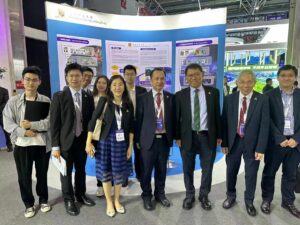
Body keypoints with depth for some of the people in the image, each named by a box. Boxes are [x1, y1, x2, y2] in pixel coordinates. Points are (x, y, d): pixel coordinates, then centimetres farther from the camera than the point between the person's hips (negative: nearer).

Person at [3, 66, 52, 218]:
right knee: (24, 177, 12)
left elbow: (49, 122, -11)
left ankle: (43, 200, 37)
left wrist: (30, 125, -19)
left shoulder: (46, 101, -3)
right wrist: (24, 132, -19)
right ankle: (29, 204, 34)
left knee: (42, 174, 15)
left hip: (42, 145, -1)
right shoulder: (13, 101, 0)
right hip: (21, 145, 1)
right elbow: (7, 124, -6)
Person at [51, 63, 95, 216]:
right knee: (66, 172, 11)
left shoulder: (88, 97, 2)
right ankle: (69, 200, 31)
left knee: (81, 170, 17)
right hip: (66, 141, -3)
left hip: (82, 140, 3)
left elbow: (90, 120, 5)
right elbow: (54, 122, -9)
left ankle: (80, 194, 38)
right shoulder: (59, 96, -7)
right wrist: (55, 146, -11)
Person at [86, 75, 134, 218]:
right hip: (105, 141, -1)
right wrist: (88, 143, -12)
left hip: (121, 142, 2)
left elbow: (131, 127, 3)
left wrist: (130, 146, 2)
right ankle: (109, 202, 29)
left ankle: (117, 201, 34)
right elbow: (93, 121, -9)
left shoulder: (128, 104, 0)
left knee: (119, 173, 12)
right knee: (105, 172, 9)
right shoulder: (104, 101, -6)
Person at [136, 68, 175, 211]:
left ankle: (160, 194, 37)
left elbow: (173, 118, 7)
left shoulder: (171, 98, 3)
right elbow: (139, 120, -1)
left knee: (162, 169, 16)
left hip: (165, 139, 2)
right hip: (148, 140, -2)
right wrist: (138, 139, -1)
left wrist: (172, 136, 3)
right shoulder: (143, 98, -3)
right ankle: (146, 195, 31)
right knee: (146, 170, 9)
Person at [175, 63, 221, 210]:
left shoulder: (213, 92, 2)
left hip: (208, 136, 1)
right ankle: (189, 195, 34)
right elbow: (177, 117, 0)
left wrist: (219, 135, 2)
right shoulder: (180, 95, 0)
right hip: (188, 137, 0)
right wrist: (177, 137, -4)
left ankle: (204, 196, 35)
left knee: (207, 169, 13)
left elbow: (217, 114, 3)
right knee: (188, 169, 13)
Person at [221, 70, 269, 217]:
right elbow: (224, 122, 0)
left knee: (251, 174, 13)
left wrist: (260, 148, -12)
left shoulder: (262, 100, -7)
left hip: (252, 143, -1)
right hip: (233, 141, 2)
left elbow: (264, 125, -8)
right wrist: (224, 143, -3)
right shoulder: (229, 99, -3)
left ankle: (249, 201, 37)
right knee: (231, 171, 16)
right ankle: (231, 196, 40)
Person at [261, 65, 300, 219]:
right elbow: (268, 120, -9)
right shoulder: (269, 96, -4)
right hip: (275, 141, -3)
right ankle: (266, 200, 27)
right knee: (269, 172, 10)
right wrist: (280, 139, -14)